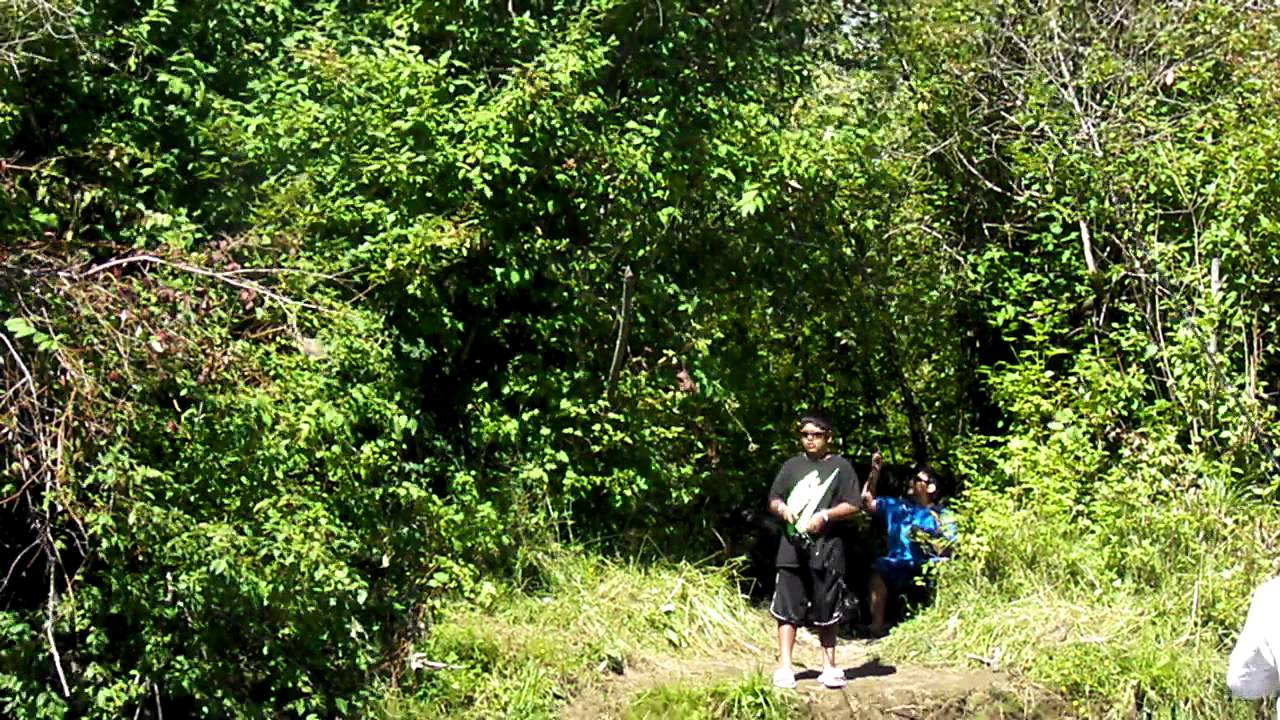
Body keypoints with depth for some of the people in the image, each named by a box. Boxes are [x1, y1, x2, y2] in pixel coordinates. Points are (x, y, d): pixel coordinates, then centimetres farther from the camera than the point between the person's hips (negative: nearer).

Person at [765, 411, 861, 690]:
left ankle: (829, 666, 16)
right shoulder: (791, 466, 14)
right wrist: (783, 509, -5)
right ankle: (784, 667, 1)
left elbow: (852, 506, 0)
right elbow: (773, 500, 17)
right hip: (792, 545, 2)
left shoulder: (840, 466, 4)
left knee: (827, 611, 6)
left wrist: (825, 515, -15)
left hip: (826, 548, -2)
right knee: (787, 609, -1)